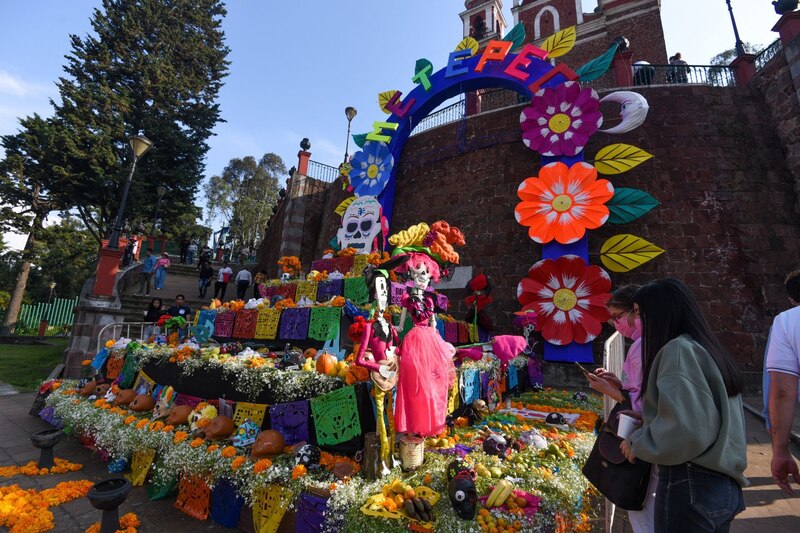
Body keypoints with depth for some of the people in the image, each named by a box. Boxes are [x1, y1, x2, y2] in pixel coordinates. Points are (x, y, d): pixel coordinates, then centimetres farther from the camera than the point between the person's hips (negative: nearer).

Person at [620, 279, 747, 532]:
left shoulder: (679, 349, -17)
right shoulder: (708, 349, 12)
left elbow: (685, 430, -23)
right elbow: (702, 417, 18)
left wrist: (637, 443, -9)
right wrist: (649, 419, 18)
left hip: (691, 487, -9)